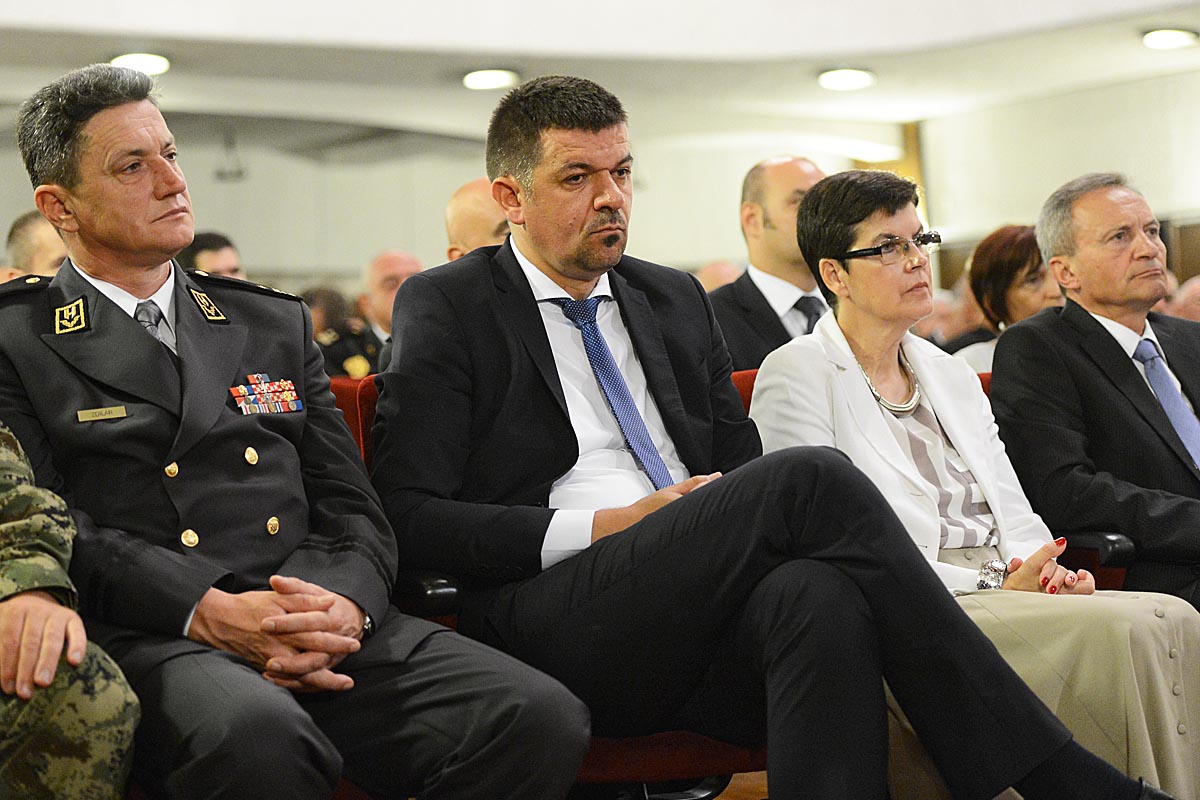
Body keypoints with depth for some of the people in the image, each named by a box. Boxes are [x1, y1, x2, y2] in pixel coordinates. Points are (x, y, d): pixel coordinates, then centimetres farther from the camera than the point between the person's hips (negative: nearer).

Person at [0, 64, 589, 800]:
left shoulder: (276, 325, 24)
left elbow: (354, 511, 17)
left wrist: (345, 603, -7)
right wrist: (208, 612, -18)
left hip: (321, 627, 5)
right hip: (146, 641, -4)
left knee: (542, 718, -22)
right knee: (257, 738, -41)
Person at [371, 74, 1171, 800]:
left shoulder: (677, 299, 23)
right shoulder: (448, 308, 6)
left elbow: (739, 467, 24)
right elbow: (409, 515, -2)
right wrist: (606, 528, -9)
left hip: (700, 629, 5)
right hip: (562, 626, -5)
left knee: (821, 596, -34)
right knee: (814, 478, -26)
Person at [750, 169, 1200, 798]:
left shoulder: (951, 374, 23)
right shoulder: (795, 376, -1)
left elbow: (1014, 512, 19)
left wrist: (1045, 571, -6)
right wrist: (995, 588, -15)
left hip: (1007, 597, 7)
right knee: (1128, 630, -28)